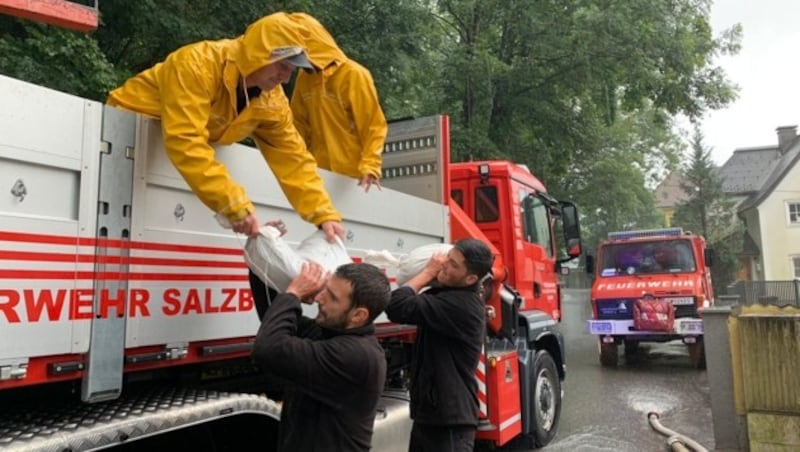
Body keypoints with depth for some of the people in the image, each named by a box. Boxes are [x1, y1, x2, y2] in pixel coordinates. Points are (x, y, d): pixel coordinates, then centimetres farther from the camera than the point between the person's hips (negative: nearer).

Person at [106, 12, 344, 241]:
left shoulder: (272, 100, -15)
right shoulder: (197, 65, -35)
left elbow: (293, 159, -13)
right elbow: (185, 144, -44)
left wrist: (325, 215, -24)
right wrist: (236, 206, -47)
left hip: (185, 149, 5)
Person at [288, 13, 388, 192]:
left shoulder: (353, 74, -8)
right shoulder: (303, 78, 7)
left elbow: (374, 124, -8)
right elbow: (299, 124, 13)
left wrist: (369, 167, -19)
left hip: (352, 174, -4)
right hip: (319, 171, 4)